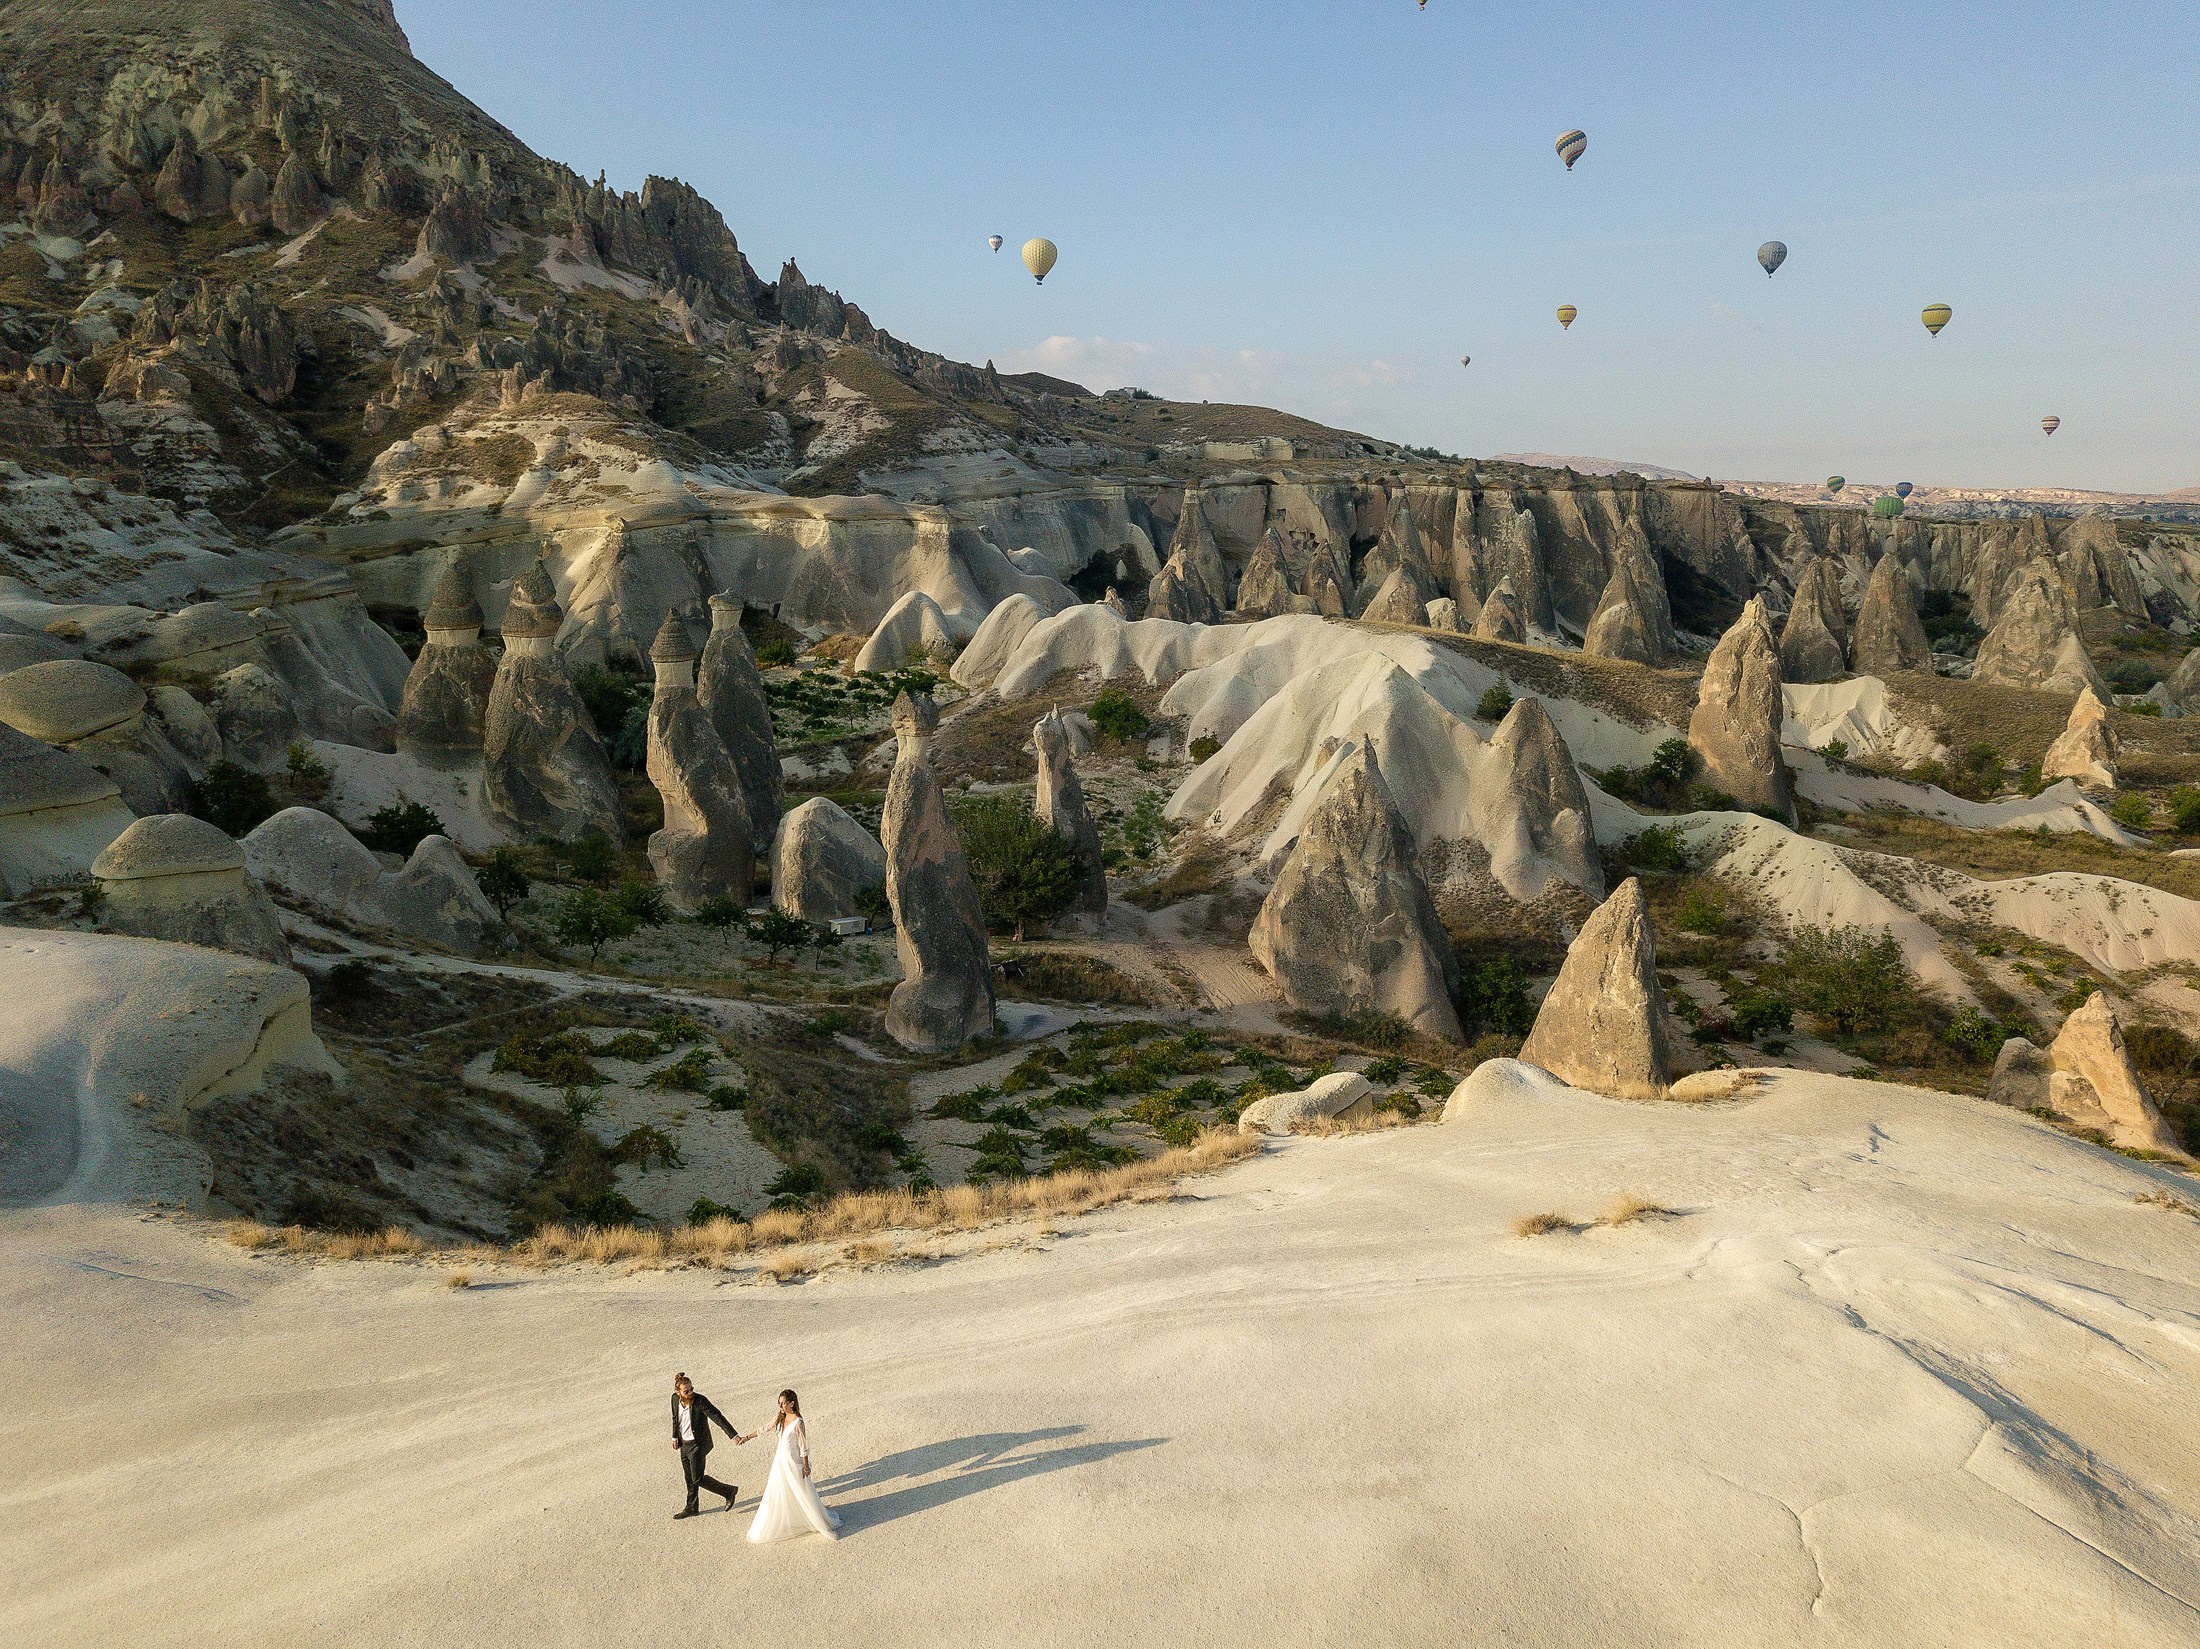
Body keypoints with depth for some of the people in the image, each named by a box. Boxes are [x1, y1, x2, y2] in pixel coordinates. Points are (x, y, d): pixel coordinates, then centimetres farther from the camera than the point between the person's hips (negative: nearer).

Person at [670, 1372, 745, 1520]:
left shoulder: (701, 1401, -26)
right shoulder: (675, 1399, -9)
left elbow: (718, 1418, -28)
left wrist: (734, 1436, -32)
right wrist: (675, 1437, 19)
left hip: (698, 1445, -6)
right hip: (684, 1444, 6)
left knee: (698, 1479, -4)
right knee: (689, 1478, 18)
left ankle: (729, 1491, 13)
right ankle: (691, 1509, 36)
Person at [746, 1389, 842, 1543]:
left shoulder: (798, 1423, -23)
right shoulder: (780, 1418, -2)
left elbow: (803, 1446, -18)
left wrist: (806, 1466, -13)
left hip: (793, 1461, -6)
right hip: (780, 1460, 6)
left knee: (803, 1494, 4)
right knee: (775, 1493, 16)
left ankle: (824, 1523, 20)